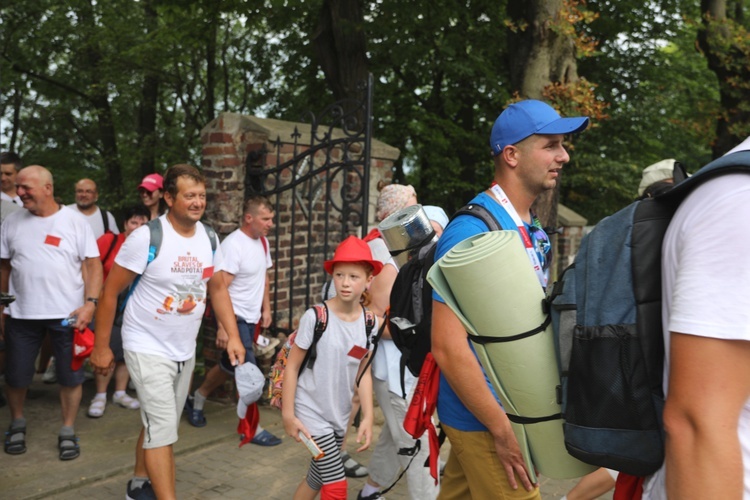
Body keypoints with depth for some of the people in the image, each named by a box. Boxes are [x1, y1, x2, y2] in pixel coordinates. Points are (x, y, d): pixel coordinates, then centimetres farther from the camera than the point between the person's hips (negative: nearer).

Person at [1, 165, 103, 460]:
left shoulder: (75, 222, -3)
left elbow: (93, 265, -5)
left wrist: (90, 303, -16)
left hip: (68, 314, -2)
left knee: (71, 376, 5)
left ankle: (67, 431, 23)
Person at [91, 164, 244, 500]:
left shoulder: (209, 239, -1)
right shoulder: (147, 237, -19)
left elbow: (218, 288, 8)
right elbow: (111, 291, -12)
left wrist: (233, 336, 0)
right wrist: (101, 346, -10)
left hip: (185, 350, 6)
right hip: (148, 348, -6)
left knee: (159, 425, 20)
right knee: (162, 429, -9)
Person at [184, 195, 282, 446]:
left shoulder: (262, 242, 7)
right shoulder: (233, 245, -20)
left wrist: (266, 308, 12)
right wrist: (223, 327, -25)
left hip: (251, 318, 9)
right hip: (234, 318, -8)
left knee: (229, 366, 19)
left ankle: (197, 399, 41)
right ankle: (252, 429, 8)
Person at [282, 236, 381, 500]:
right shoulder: (315, 317, -19)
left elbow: (363, 372, 2)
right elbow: (292, 366, -11)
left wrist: (367, 417, -2)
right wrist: (288, 413, -10)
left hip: (340, 416, 5)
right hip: (311, 414, -5)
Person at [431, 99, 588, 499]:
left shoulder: (534, 232, 7)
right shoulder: (473, 232, -21)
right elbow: (448, 347, -24)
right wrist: (504, 432, -19)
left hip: (515, 411, 8)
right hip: (485, 419, -8)